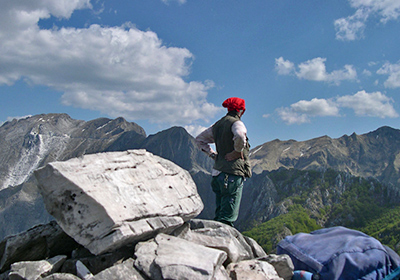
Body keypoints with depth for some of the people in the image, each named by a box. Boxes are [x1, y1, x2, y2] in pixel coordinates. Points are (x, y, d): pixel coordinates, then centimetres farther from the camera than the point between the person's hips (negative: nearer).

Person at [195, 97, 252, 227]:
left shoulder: (217, 125, 17)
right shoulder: (236, 123, -7)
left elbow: (200, 139, 27)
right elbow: (240, 135, -30)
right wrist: (237, 151, -14)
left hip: (218, 172, 8)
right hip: (233, 173, -8)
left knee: (220, 214, 15)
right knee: (228, 216, -7)